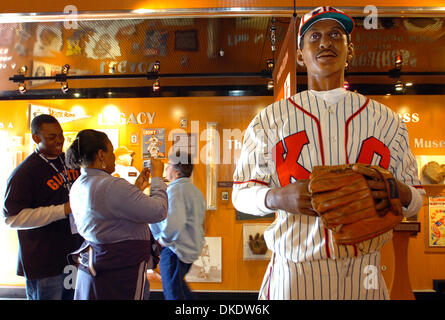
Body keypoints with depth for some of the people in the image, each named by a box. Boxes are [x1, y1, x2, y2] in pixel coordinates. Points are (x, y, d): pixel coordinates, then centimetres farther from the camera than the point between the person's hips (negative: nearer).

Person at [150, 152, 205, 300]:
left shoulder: (176, 188, -20)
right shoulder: (195, 190, 10)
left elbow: (174, 222, -33)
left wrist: (163, 239, -17)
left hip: (175, 250, -9)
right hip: (192, 248, 9)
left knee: (173, 293, 5)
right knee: (179, 283, 29)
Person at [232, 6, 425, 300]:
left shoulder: (386, 120, 7)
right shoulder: (270, 120, 0)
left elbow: (415, 198, 10)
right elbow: (242, 193, 1)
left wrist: (402, 193, -14)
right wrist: (278, 197, -20)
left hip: (364, 275, 2)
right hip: (294, 272, -1)